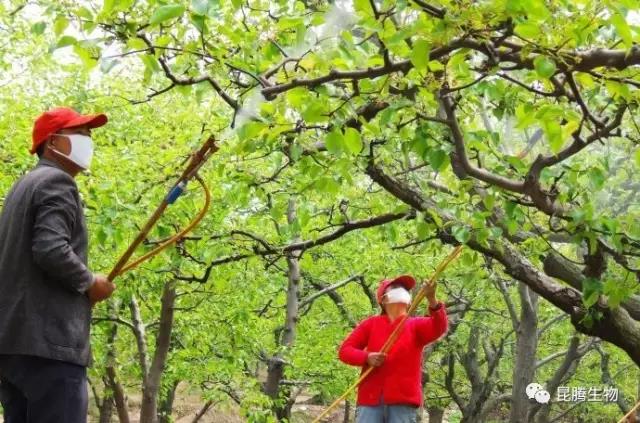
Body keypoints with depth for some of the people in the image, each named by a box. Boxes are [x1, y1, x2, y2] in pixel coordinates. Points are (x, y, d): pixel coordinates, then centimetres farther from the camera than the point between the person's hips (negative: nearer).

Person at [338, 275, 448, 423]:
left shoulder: (416, 325, 12)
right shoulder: (371, 324, 15)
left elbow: (439, 328, -10)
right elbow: (344, 350, 11)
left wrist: (432, 300, -29)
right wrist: (366, 358, -10)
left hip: (403, 401, -1)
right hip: (370, 399, 1)